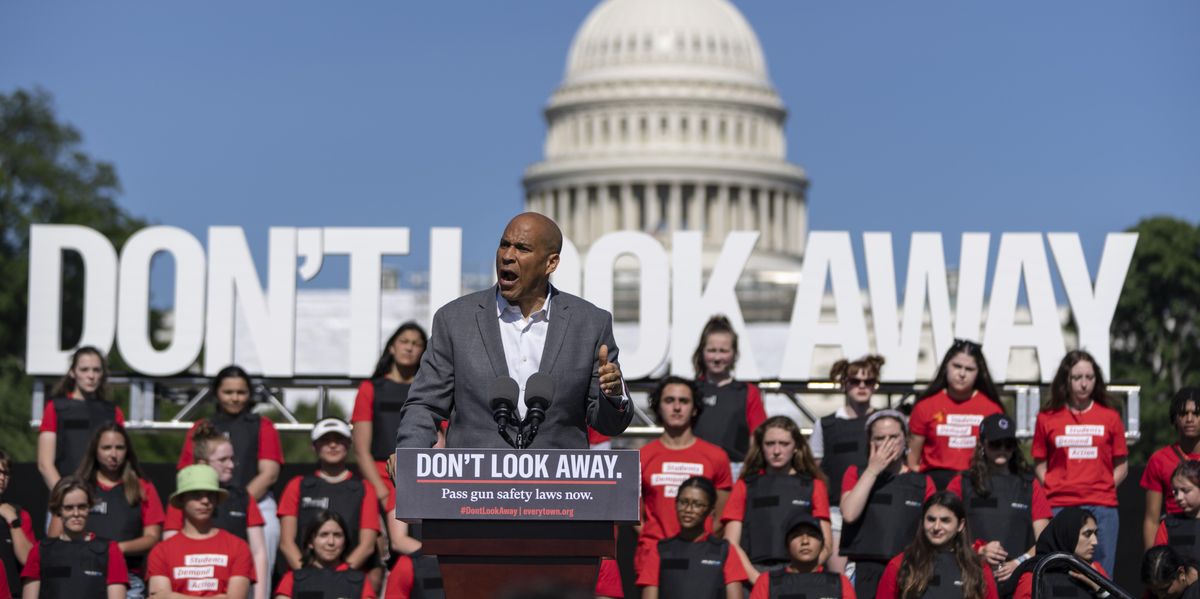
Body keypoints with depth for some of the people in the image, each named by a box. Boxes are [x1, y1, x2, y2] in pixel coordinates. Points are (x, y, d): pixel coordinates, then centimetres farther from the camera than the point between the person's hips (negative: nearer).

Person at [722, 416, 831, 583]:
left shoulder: (813, 486, 14)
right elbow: (731, 542, 7)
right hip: (754, 572, 0)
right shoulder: (745, 486, 14)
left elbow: (825, 544, 9)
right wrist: (755, 578, -8)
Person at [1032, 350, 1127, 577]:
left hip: (1102, 509, 1)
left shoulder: (1110, 417, 9)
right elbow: (1040, 464, 9)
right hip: (1059, 507, -1)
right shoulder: (1047, 418, 6)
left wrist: (1104, 489, -1)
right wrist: (1053, 491, -4)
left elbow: (1121, 466, 11)